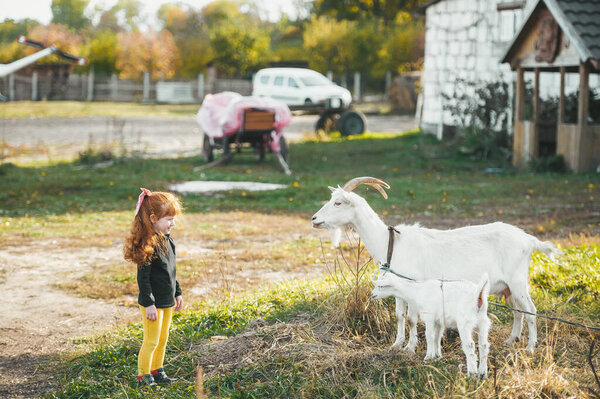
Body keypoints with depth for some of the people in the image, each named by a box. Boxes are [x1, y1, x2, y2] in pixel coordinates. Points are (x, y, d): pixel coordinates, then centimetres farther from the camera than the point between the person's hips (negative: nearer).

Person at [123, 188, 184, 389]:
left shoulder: (167, 240, 7)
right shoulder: (148, 245, -21)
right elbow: (143, 277, -20)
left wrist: (177, 293, 21)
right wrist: (149, 303, -20)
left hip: (167, 301, 9)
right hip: (153, 303, -9)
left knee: (163, 339, 17)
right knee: (151, 341, -1)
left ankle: (157, 371, 31)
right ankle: (143, 377, 10)